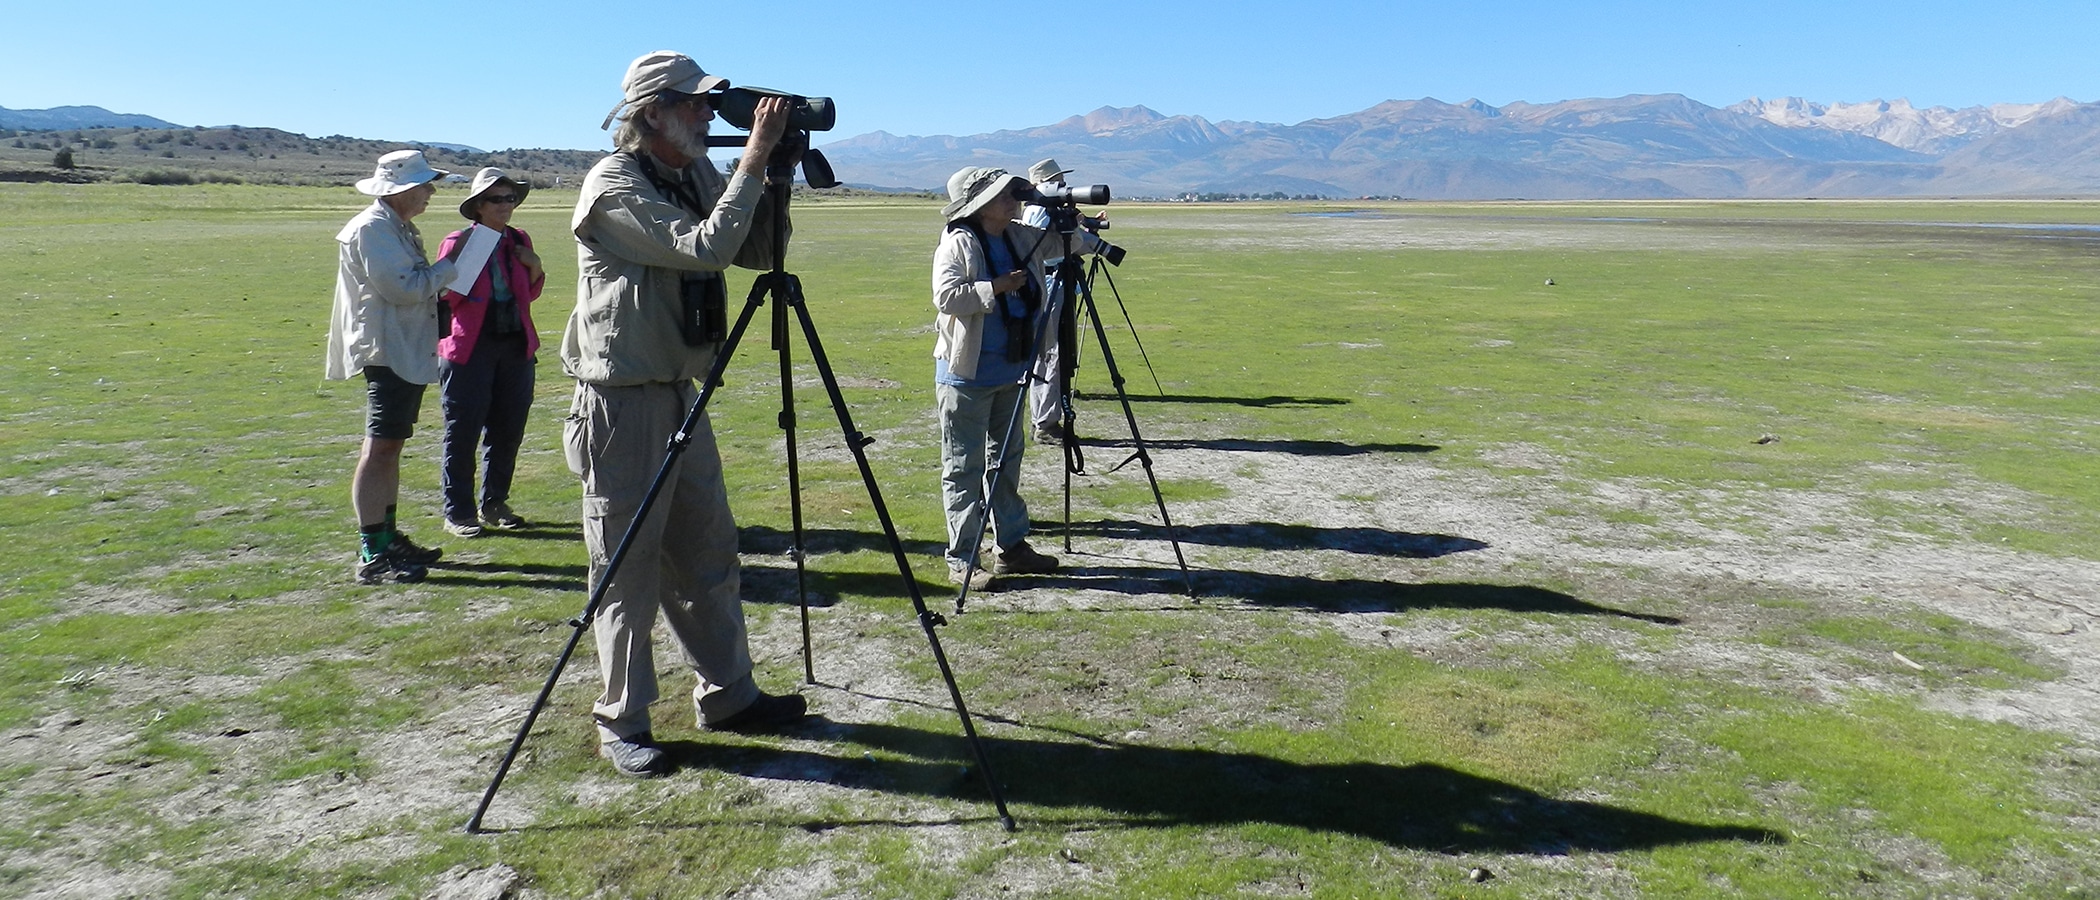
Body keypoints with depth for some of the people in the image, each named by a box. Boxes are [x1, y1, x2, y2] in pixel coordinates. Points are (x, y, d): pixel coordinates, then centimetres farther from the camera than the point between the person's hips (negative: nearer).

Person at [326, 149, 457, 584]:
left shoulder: (400, 228, 20)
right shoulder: (372, 228, -13)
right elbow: (402, 288, -21)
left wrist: (439, 280, 9)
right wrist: (449, 265, -10)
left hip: (409, 351, 11)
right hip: (387, 351, -11)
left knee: (390, 448, 15)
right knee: (378, 449, -10)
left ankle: (387, 538, 23)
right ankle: (372, 556, -9)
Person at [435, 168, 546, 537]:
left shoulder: (519, 240, 9)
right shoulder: (457, 242, -6)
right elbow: (446, 298, -8)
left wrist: (534, 268, 1)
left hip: (516, 347, 5)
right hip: (469, 348, -5)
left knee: (509, 431, 9)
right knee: (463, 433, 0)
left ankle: (494, 504, 23)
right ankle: (457, 512, 9)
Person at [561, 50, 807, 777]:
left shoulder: (697, 176, 9)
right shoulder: (614, 185, -14)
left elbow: (757, 252, 8)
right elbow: (706, 248, -25)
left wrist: (775, 176, -4)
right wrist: (755, 157, -22)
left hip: (681, 396, 8)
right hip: (622, 403, -8)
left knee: (707, 558, 14)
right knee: (629, 573, 0)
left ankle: (727, 696, 26)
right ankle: (621, 724, 13)